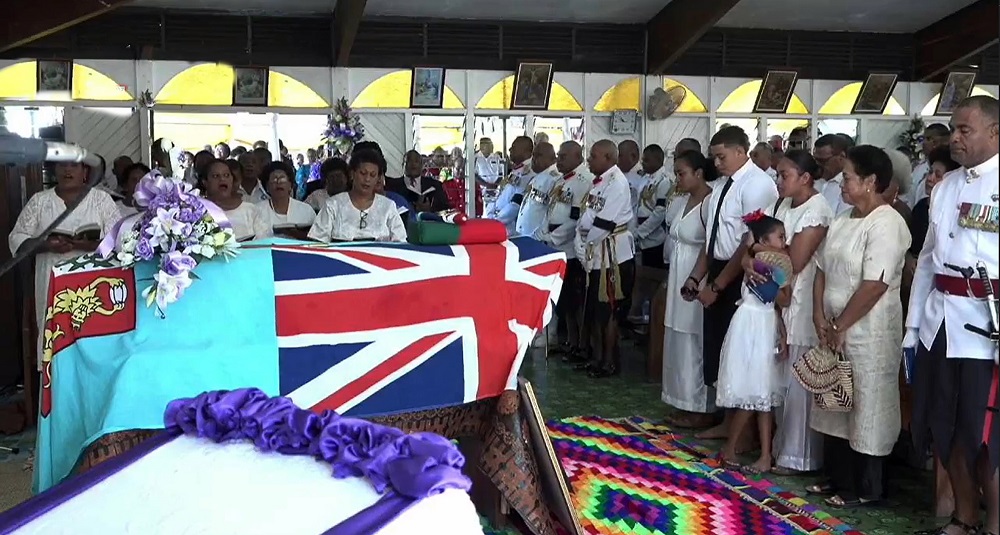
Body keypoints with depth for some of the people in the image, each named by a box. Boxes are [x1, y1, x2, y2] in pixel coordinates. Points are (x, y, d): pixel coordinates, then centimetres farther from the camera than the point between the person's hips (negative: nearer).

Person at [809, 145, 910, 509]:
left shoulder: (886, 224, -17)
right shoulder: (842, 221, 11)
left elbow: (874, 285, -22)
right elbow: (822, 271, 12)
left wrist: (840, 326, -15)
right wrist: (820, 318, 1)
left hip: (869, 336, -9)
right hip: (835, 333, 9)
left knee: (866, 410, 2)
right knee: (834, 407, 16)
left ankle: (867, 489, 15)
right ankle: (838, 478, 29)